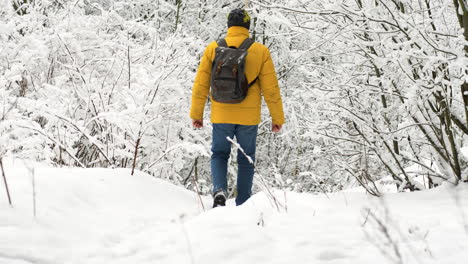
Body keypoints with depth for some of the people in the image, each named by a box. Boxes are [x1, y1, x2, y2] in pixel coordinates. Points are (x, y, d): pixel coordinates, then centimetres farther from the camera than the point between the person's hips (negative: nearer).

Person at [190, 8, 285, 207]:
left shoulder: (213, 49, -3)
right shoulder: (261, 52, -5)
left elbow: (201, 84, 0)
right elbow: (270, 88, -4)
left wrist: (196, 114, 9)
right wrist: (277, 118, 5)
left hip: (221, 115, 0)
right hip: (249, 116, 0)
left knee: (219, 155, 15)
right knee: (246, 159, 13)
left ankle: (219, 190, -10)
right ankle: (242, 205, 15)